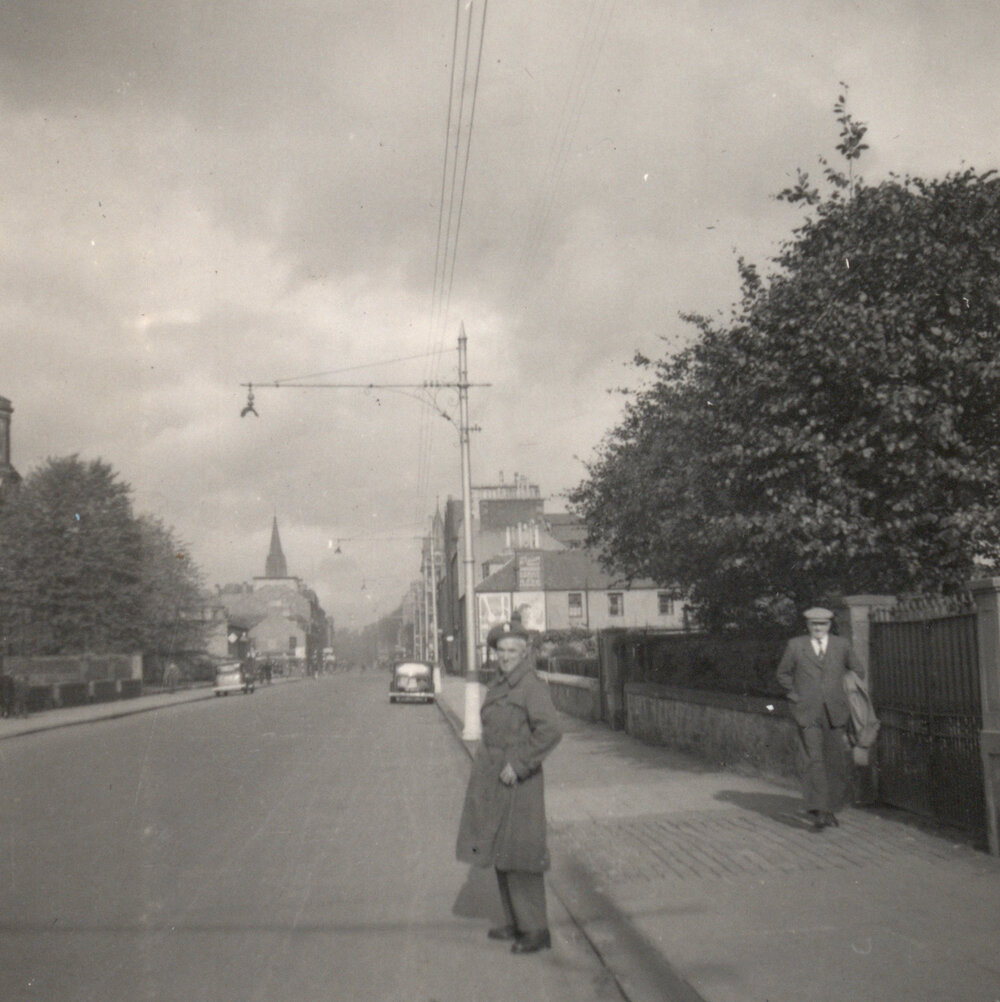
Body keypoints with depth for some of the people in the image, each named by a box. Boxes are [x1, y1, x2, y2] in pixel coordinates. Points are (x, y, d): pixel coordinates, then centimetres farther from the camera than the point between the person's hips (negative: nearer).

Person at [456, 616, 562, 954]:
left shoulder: (532, 686, -15)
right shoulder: (500, 686, 12)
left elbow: (550, 731, -26)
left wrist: (518, 765, -23)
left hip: (517, 784, -9)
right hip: (493, 782, 9)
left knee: (518, 856, -5)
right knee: (499, 853, 15)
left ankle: (536, 930, 4)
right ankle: (515, 924, 27)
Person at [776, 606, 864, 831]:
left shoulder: (842, 645, 8)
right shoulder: (795, 646, 4)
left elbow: (858, 671, 20)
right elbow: (783, 674, 15)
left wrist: (845, 697, 10)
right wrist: (795, 696, 5)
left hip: (835, 712, 2)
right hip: (807, 712, -2)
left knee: (836, 762, 4)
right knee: (814, 760, -12)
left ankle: (830, 809, 17)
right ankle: (817, 812, -13)